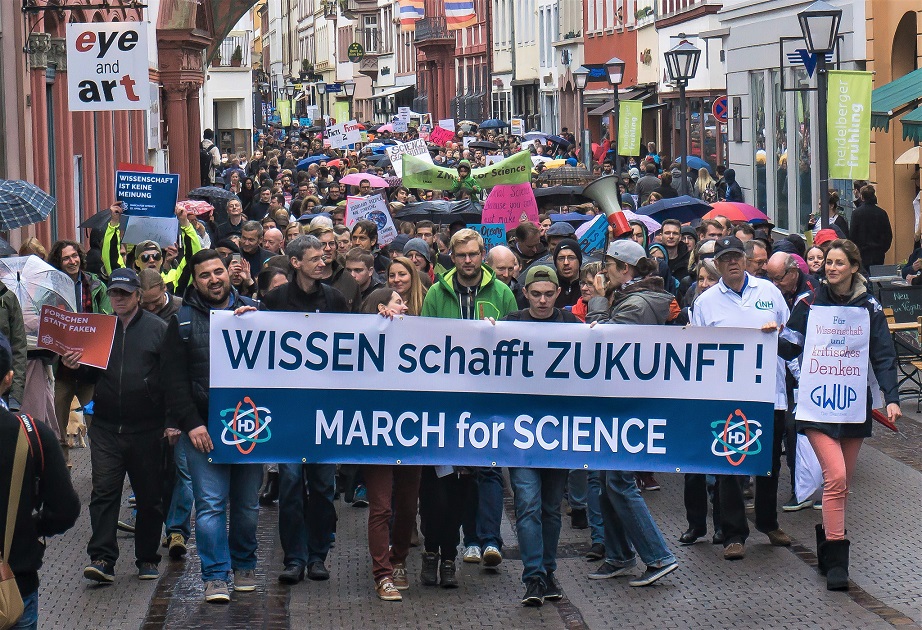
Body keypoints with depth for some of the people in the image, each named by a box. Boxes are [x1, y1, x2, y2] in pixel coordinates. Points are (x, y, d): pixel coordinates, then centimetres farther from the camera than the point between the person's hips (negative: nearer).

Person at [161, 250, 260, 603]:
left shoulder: (254, 312, 9)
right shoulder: (183, 321, 6)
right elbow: (175, 379, 2)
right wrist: (191, 424, -8)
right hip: (203, 428, -2)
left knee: (247, 503, 9)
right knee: (211, 503, -6)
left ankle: (244, 566, 24)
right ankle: (216, 576, -2)